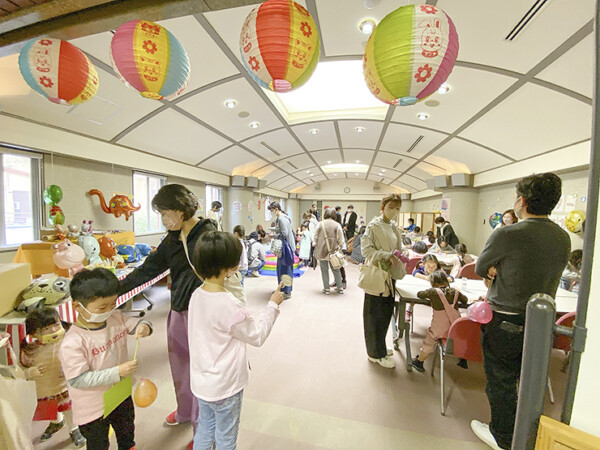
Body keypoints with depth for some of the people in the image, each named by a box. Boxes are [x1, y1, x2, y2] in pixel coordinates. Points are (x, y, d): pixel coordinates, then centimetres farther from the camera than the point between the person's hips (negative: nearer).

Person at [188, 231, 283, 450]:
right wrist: (273, 305, -11)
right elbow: (257, 335, -19)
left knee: (204, 430, 29)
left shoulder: (197, 294, -10)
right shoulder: (228, 305, -33)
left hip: (201, 381, 7)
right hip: (224, 387, -6)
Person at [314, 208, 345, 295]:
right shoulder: (337, 225, -4)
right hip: (333, 250, 0)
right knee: (336, 270, 14)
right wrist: (340, 248, 12)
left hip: (321, 250, 0)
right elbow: (340, 240, -3)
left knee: (324, 270, 9)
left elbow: (315, 237, 4)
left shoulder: (320, 224, -1)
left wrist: (316, 245, 17)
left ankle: (326, 288, 15)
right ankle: (340, 287, 21)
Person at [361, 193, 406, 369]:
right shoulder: (374, 226, -12)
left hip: (390, 275, 8)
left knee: (387, 312, 17)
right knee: (375, 315, 4)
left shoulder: (395, 227, 12)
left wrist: (399, 269, 7)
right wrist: (387, 256, -24)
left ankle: (379, 347, 36)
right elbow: (366, 249, -18)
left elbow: (397, 250, 18)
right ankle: (376, 353, 20)